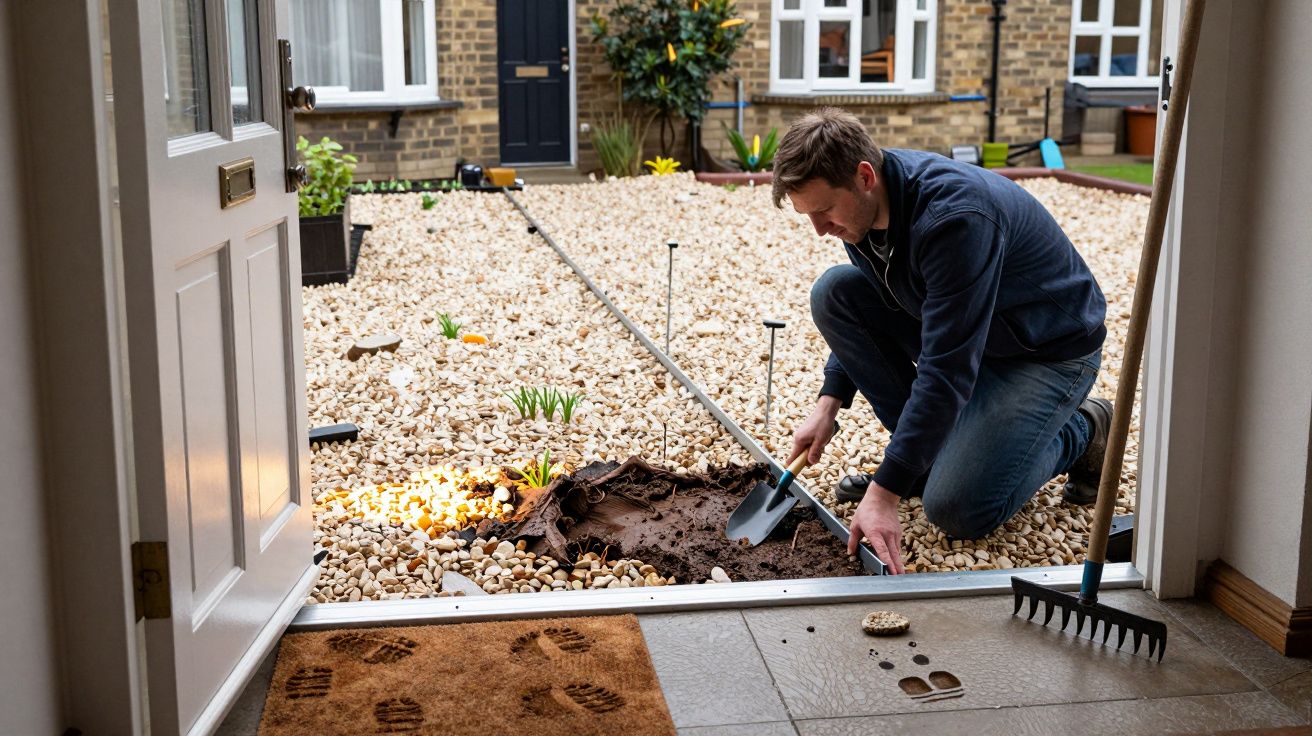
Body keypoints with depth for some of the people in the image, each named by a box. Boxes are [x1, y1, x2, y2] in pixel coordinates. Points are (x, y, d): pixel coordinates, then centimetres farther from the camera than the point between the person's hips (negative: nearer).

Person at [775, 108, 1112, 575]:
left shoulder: (954, 217, -36)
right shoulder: (862, 203, -10)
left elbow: (946, 369, -38)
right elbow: (860, 310, 9)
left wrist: (885, 493, -39)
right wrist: (829, 404, -3)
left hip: (1051, 351, -8)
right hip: (957, 329, 8)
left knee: (956, 510, -20)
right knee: (833, 292, -11)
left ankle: (1079, 433, 7)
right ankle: (924, 450, 0)